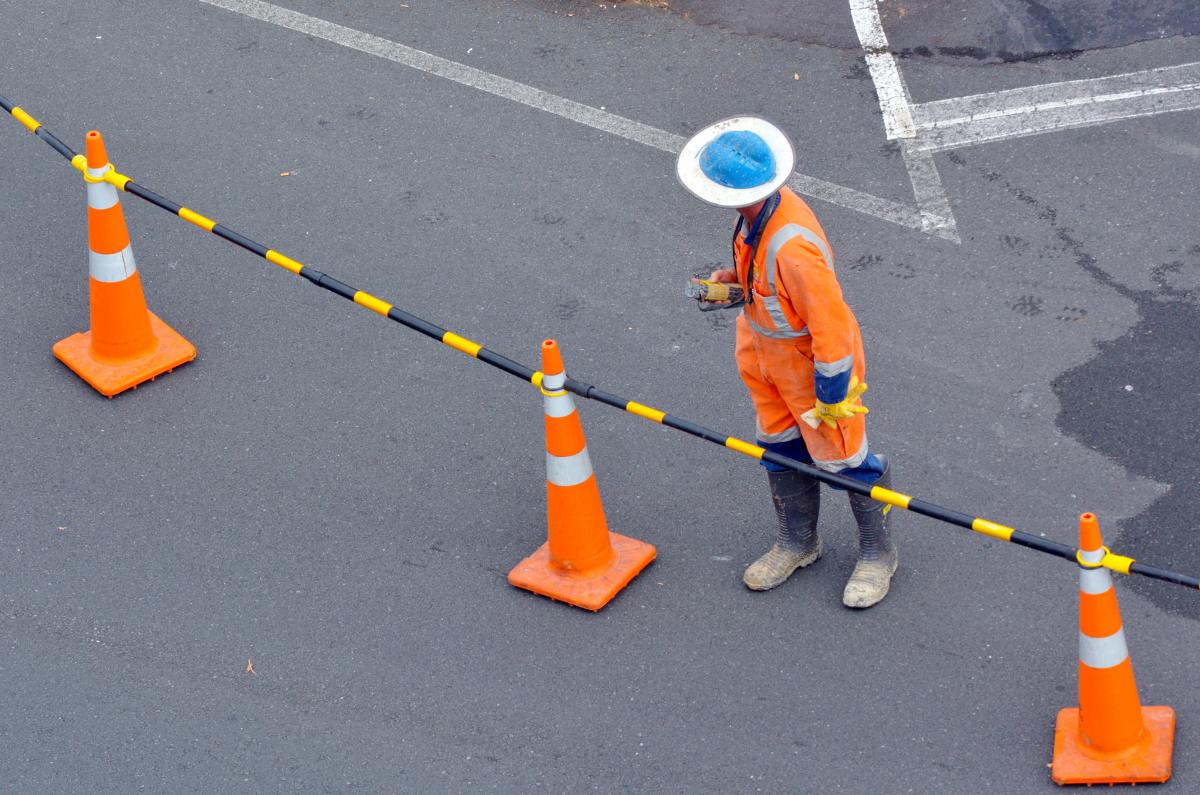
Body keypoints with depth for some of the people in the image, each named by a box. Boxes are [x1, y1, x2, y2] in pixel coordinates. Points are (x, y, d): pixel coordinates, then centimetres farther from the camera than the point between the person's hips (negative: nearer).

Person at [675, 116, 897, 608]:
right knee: (781, 448, 22)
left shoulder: (793, 248, -39)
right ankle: (797, 542, 43)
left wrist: (830, 398, -20)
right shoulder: (761, 207, -12)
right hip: (766, 355, 9)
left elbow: (831, 327, -30)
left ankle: (877, 553, 31)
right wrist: (736, 278, 2)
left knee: (840, 457, 9)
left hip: (812, 362, -9)